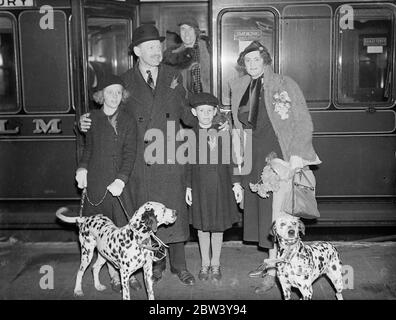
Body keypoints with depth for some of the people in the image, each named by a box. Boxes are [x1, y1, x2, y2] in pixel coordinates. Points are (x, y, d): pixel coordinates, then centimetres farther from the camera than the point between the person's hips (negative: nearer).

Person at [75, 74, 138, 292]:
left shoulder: (128, 121, 2)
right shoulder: (92, 118, 8)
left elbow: (130, 153, -4)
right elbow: (88, 147, 17)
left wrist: (121, 179, -16)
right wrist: (82, 168, 1)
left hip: (119, 183, -1)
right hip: (95, 182, 2)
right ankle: (114, 275, 14)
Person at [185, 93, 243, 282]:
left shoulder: (222, 133, 0)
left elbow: (229, 160, 4)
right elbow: (188, 163, 3)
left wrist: (236, 183, 1)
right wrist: (188, 187, 1)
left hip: (220, 184, 0)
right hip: (199, 185, 0)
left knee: (218, 225, 7)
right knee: (202, 226, 8)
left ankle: (215, 264, 22)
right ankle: (205, 264, 23)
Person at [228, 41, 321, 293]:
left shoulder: (285, 85, -7)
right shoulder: (241, 89, 9)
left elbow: (304, 123, -8)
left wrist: (297, 155, -15)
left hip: (280, 156, -6)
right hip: (255, 157, 6)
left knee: (275, 213, -5)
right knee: (259, 208, 12)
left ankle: (273, 272, 2)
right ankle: (271, 260, 27)